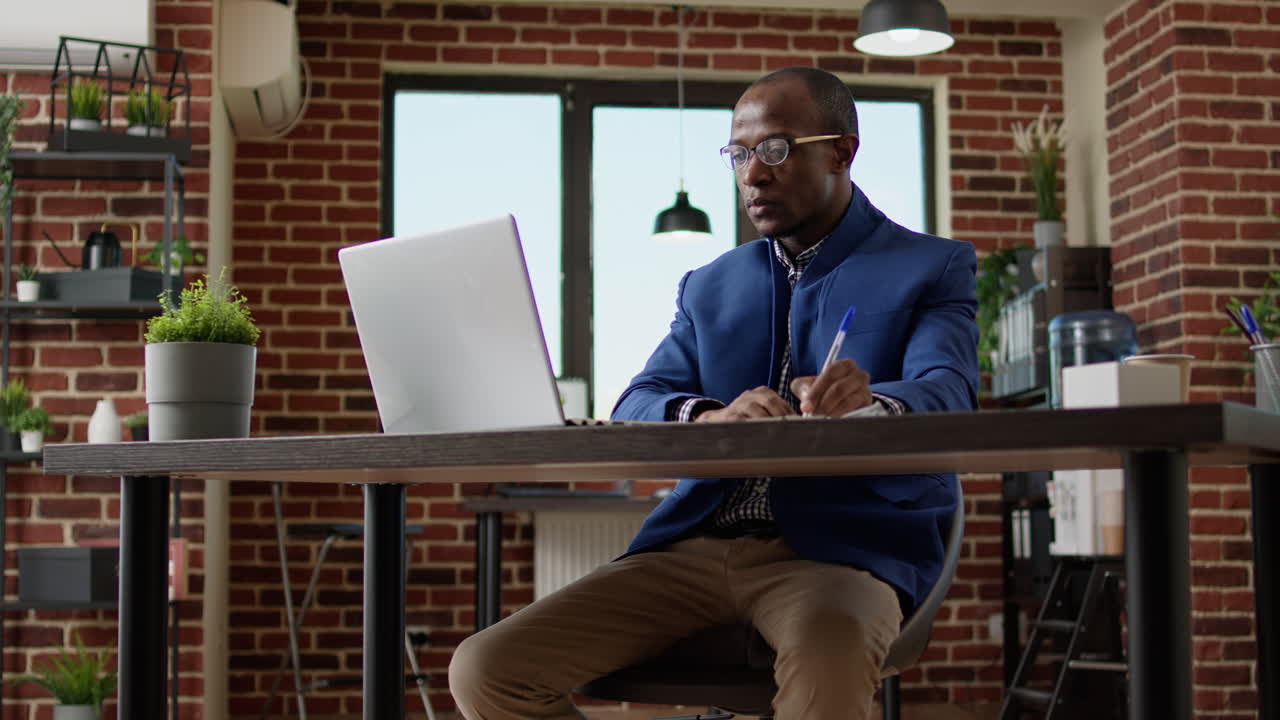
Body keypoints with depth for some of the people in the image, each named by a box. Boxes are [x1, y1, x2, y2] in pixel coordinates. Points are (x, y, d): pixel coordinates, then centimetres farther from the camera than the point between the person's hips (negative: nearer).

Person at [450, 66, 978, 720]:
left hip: (840, 549, -4)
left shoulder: (934, 268, 9)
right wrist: (710, 417, -19)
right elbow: (633, 411, 7)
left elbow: (946, 394, -10)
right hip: (695, 545, 5)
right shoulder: (710, 287, 21)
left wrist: (870, 403, -35)